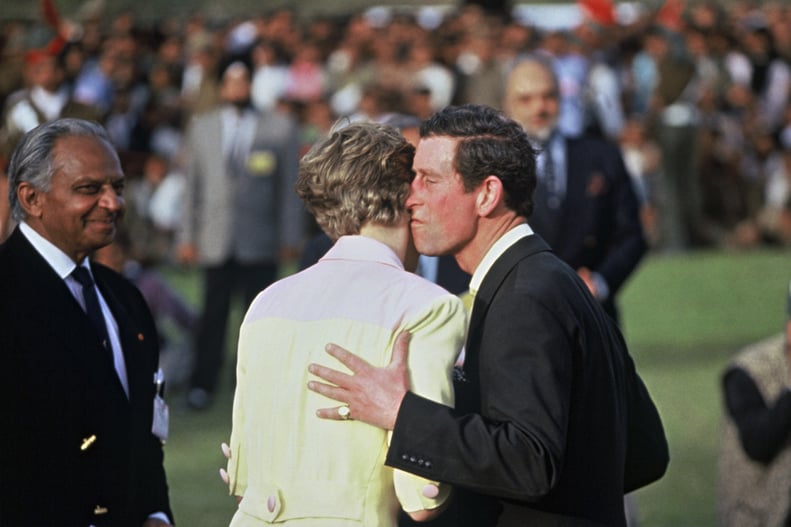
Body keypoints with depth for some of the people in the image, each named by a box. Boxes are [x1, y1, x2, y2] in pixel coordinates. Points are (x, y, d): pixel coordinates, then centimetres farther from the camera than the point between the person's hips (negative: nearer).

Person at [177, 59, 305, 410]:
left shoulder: (280, 129, 7)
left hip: (260, 245, -1)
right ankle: (203, 384, 7)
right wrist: (187, 236, 7)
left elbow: (290, 185, 7)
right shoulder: (201, 128, 13)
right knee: (213, 313, 0)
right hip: (215, 241, 1)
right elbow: (192, 183, 11)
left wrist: (289, 236, 3)